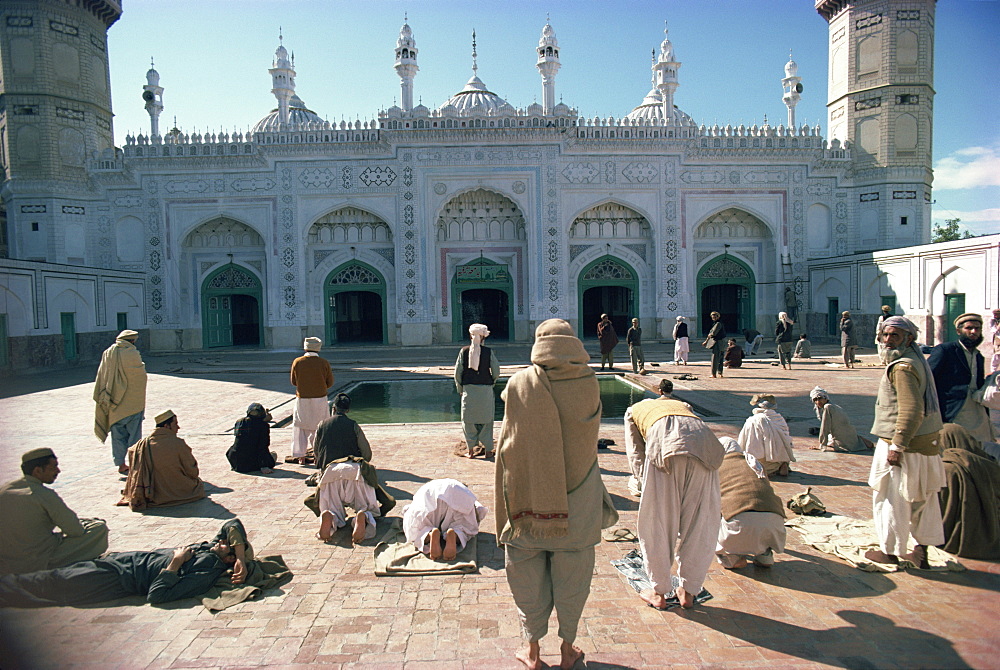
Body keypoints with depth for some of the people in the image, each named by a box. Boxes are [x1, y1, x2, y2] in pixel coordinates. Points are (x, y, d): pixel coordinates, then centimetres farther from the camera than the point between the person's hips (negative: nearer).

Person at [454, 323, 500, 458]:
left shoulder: (464, 351, -2)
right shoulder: (488, 351, -4)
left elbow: (457, 372, -2)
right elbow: (496, 371, -5)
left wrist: (460, 389, 10)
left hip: (468, 389, 1)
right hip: (485, 390, 0)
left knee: (469, 420, 10)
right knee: (486, 419, 10)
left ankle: (471, 451, 13)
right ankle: (488, 450, 14)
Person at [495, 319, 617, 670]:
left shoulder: (520, 384, -11)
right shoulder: (589, 384, -7)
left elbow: (508, 443, -8)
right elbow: (590, 436, 4)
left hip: (529, 493, -1)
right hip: (577, 501, 1)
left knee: (528, 575, 15)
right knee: (571, 574, 17)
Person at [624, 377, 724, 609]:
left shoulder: (634, 410, 35)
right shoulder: (683, 405, 43)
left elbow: (636, 454, 24)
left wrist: (645, 482, 19)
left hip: (666, 444, -3)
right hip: (704, 444, 3)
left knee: (657, 523, 12)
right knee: (699, 522, 17)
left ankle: (659, 592, 24)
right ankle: (688, 591, 30)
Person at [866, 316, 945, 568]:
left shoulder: (902, 368, -20)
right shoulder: (918, 360, 12)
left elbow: (912, 410, -26)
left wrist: (897, 445, -23)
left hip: (904, 445, -10)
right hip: (926, 442, 10)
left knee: (890, 498, 4)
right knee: (922, 498, 17)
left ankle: (890, 550, 16)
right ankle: (922, 550, 29)